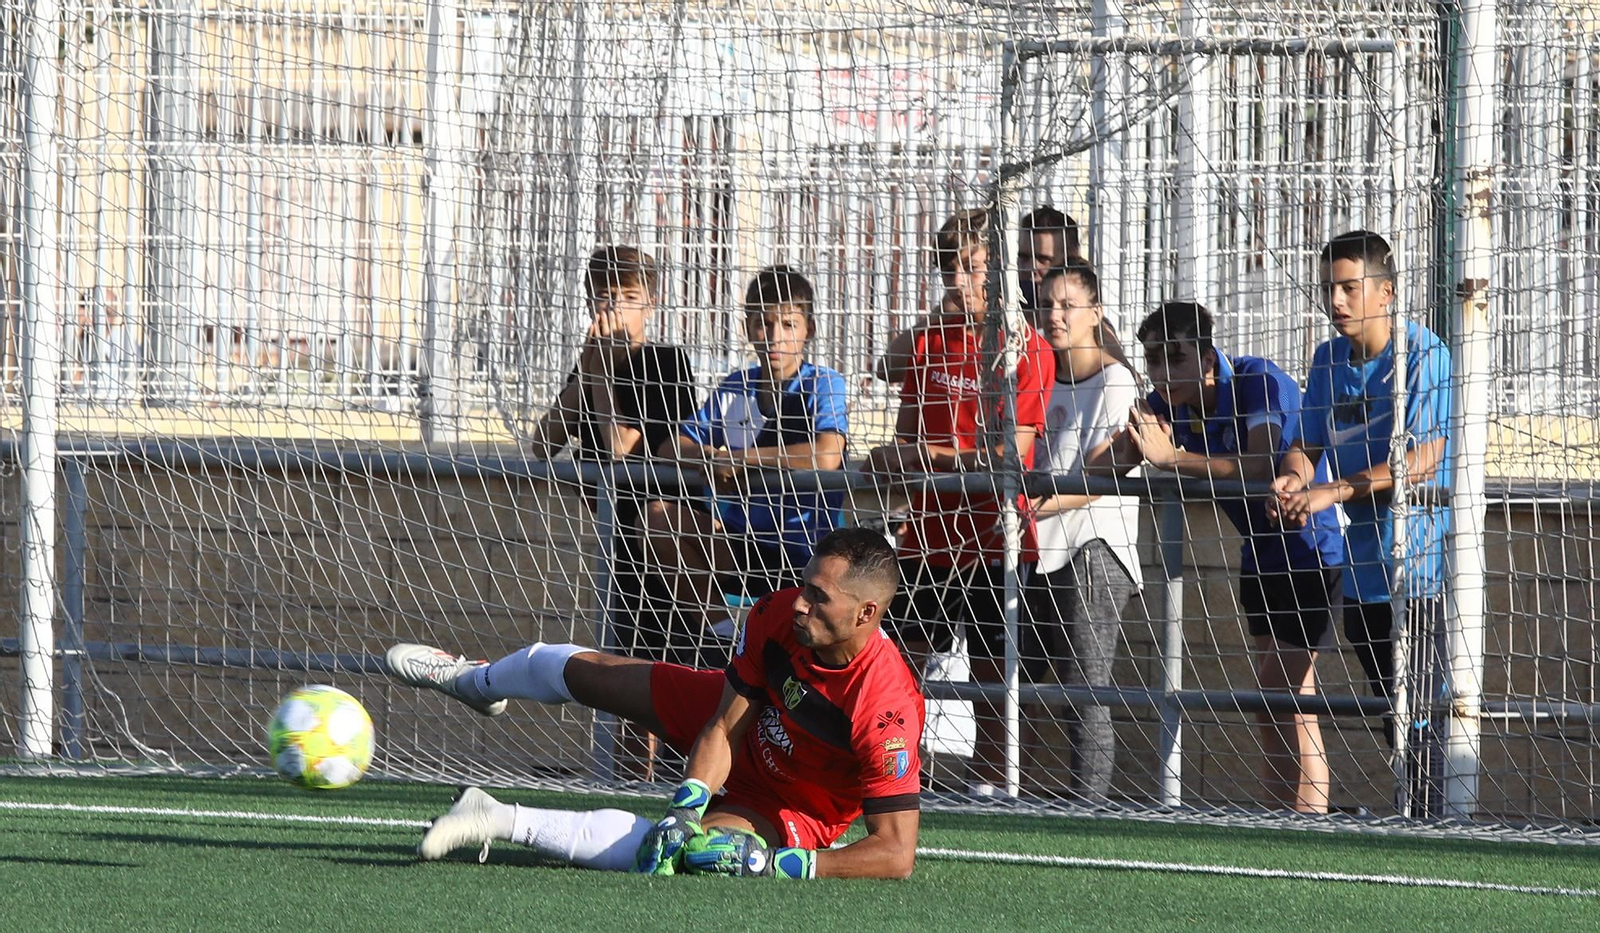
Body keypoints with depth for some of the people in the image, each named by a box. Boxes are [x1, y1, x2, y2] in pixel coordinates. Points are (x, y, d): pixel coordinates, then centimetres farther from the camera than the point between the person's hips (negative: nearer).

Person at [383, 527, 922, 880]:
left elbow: (897, 854, -38)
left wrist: (775, 865, -45)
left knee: (671, 848, -36)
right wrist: (684, 812, -32)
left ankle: (501, 821, -18)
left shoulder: (886, 708, -41)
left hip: (789, 812, -5)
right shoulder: (777, 616, -25)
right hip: (745, 729, 5)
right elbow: (722, 731, -16)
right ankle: (472, 681, 56)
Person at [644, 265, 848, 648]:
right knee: (661, 514, -12)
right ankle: (722, 629, -7)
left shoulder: (823, 386, -8)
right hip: (741, 545, 6)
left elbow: (825, 457, -26)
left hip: (802, 556, -6)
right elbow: (672, 447, 10)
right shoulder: (735, 388, 10)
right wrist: (711, 458, -15)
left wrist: (735, 458, -17)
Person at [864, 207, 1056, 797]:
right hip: (927, 536, 5)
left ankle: (988, 779, 9)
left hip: (993, 537, -5)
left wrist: (929, 455, -12)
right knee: (905, 658, 2)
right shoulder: (929, 342, 12)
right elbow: (906, 437, 13)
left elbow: (1011, 452, -12)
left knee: (991, 665, 1)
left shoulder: (1027, 350, -6)